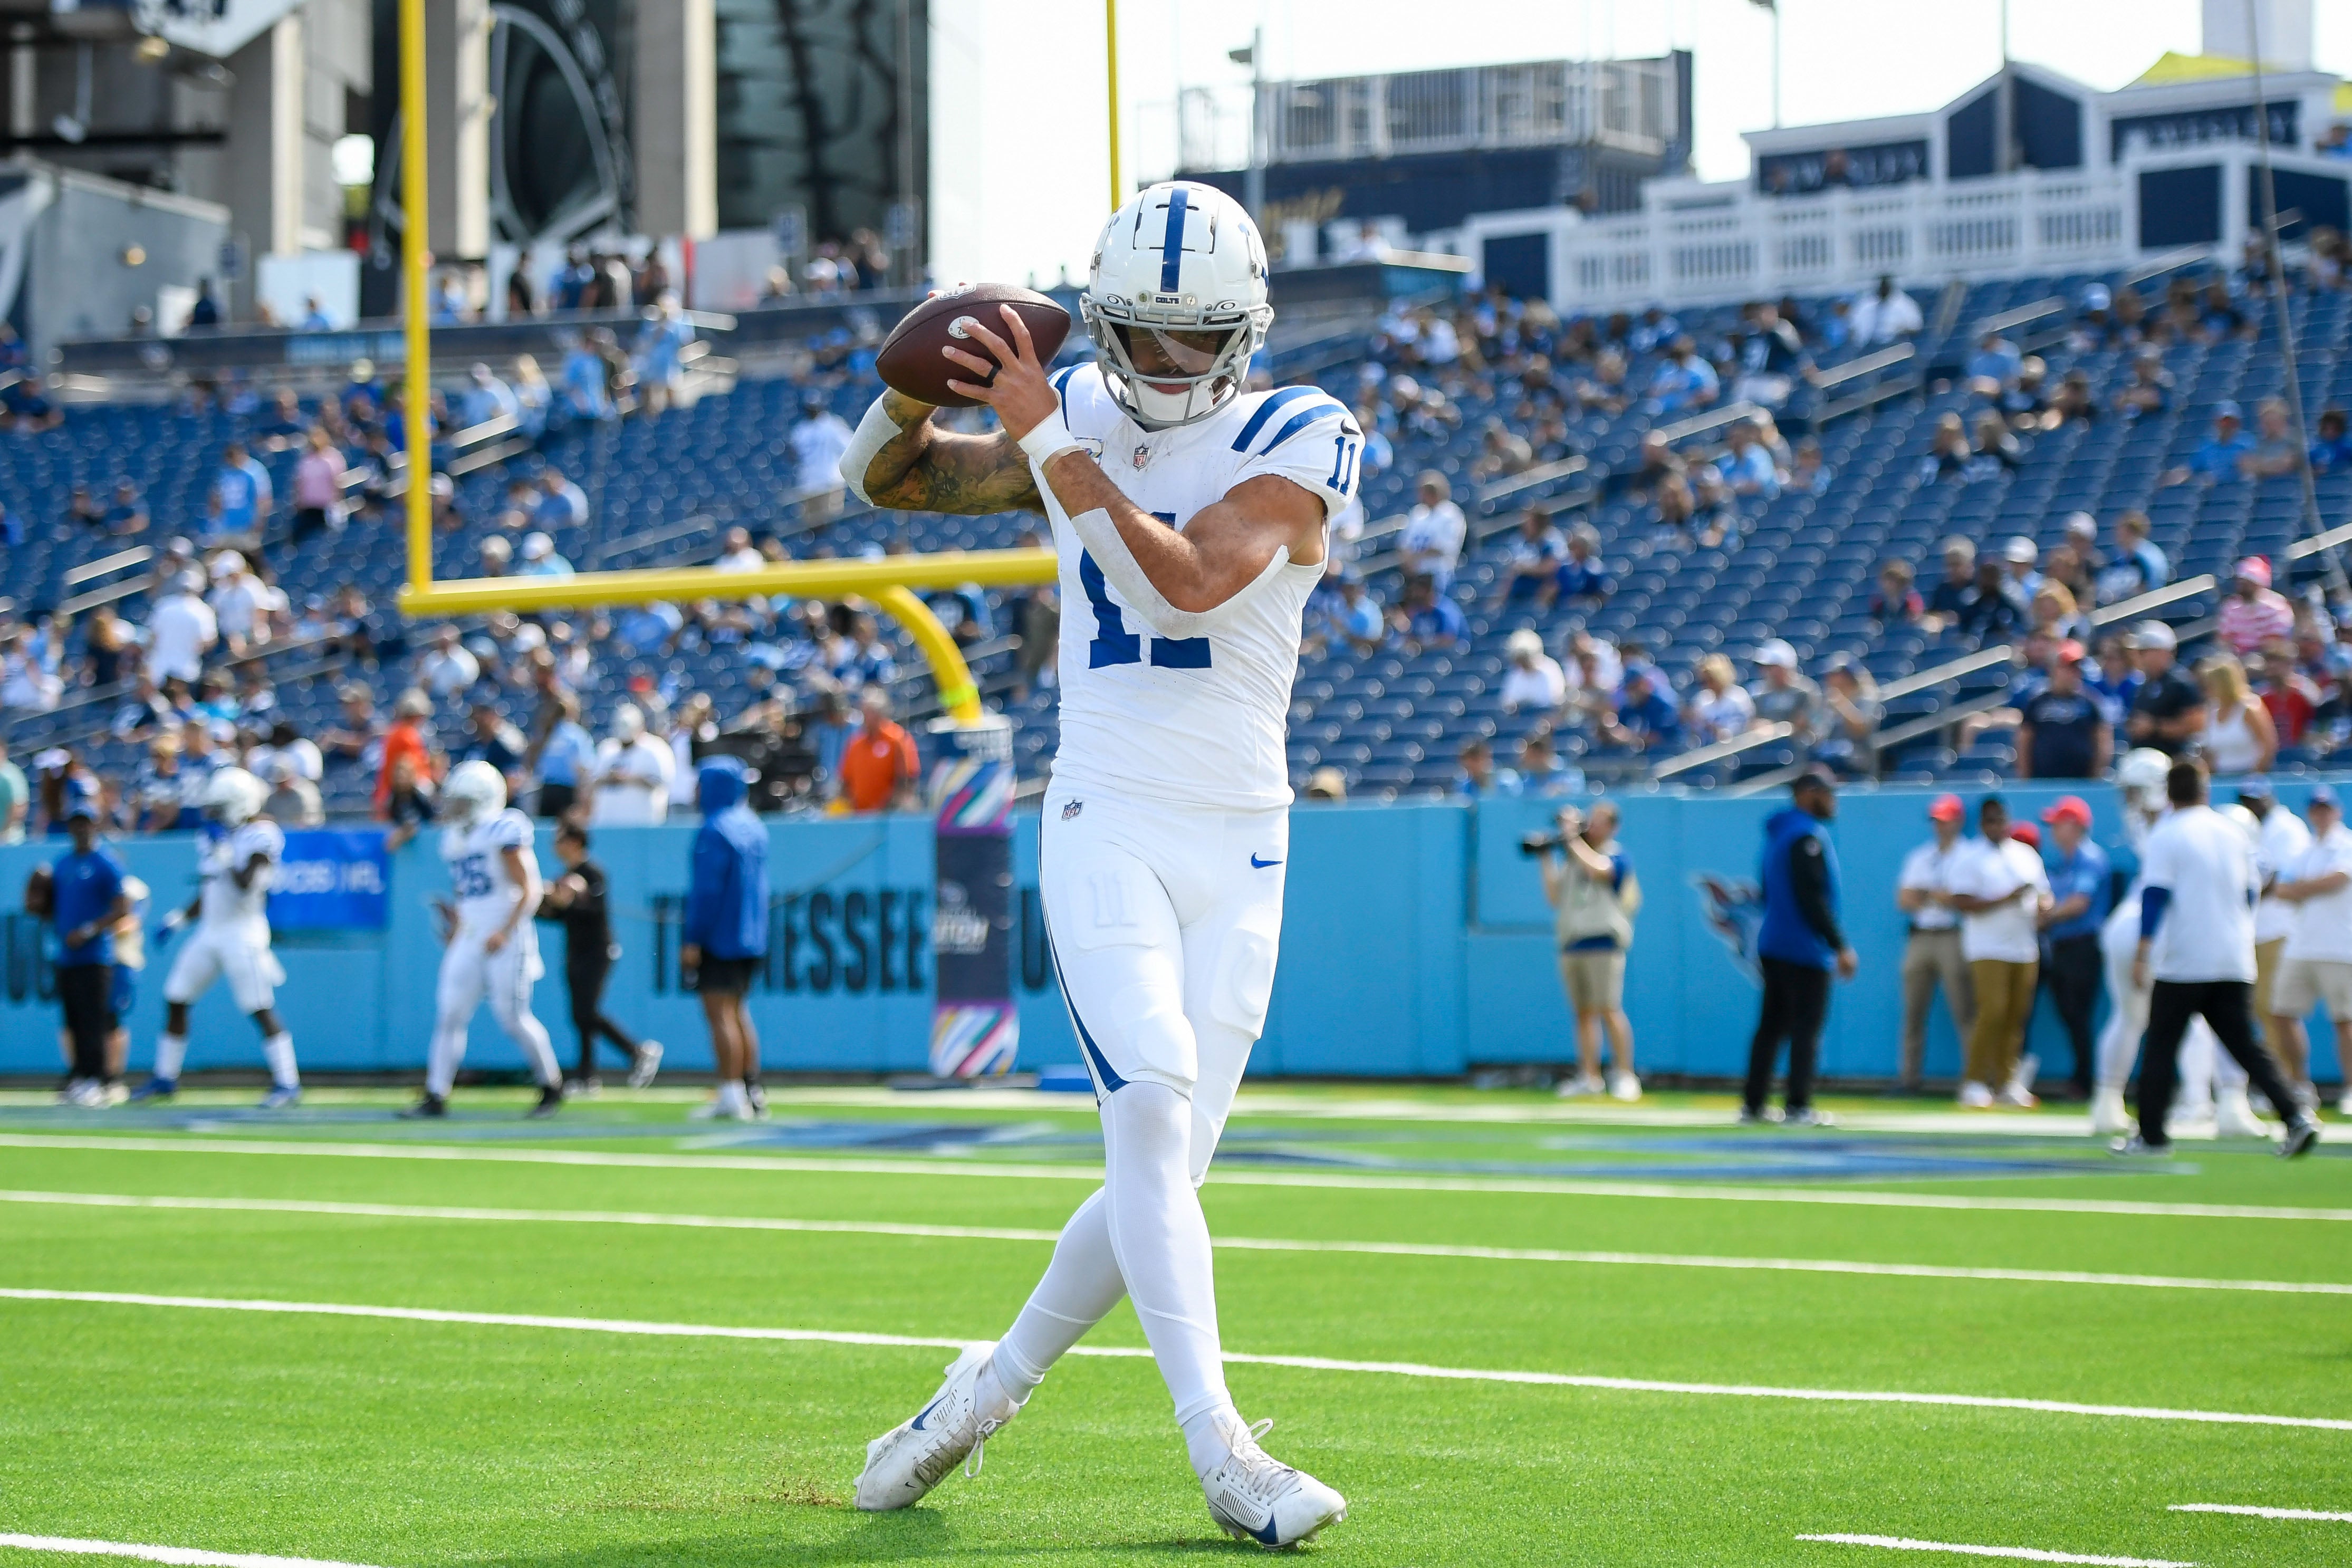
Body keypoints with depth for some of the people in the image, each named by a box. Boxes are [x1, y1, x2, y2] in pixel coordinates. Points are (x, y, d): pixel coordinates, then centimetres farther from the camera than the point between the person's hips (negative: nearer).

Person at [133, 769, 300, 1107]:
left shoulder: (260, 837, -11)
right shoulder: (221, 837, 13)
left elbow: (245, 885, -24)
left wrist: (224, 851, -20)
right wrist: (177, 920, 14)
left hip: (243, 934, -8)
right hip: (210, 932, 8)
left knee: (261, 1009, -9)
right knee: (176, 1000, 9)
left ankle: (287, 1083, -3)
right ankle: (165, 1079, 18)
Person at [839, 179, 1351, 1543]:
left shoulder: (1298, 442, -3)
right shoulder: (1082, 426, 8)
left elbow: (1187, 582, -20)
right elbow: (888, 480, 19)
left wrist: (1053, 446, -19)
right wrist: (914, 392, -3)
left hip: (1240, 850, 0)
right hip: (1105, 826, 0)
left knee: (1164, 1173, 1)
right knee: (1153, 1114, -20)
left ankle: (998, 1381, 22)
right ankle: (1220, 1448, -23)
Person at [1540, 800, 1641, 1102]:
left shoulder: (1615, 856, -1)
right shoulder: (1572, 857, 17)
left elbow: (1598, 869, -24)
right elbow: (1554, 897, 13)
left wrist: (1573, 839, -16)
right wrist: (1547, 858, 6)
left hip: (1603, 943, -7)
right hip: (1571, 945, 7)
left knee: (1609, 1010, -12)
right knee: (1583, 1012, 7)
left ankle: (1625, 1075, -10)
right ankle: (1589, 1077, 11)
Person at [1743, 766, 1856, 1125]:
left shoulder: (1778, 833, 17)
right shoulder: (1807, 836, -13)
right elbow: (1813, 899, -19)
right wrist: (1840, 947, -18)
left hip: (1772, 947, 9)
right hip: (1805, 949, -9)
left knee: (1771, 1026, 11)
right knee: (1807, 1028, -6)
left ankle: (1752, 1105, 12)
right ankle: (1798, 1108, -7)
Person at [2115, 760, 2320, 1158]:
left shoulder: (2167, 836, -6)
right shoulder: (2234, 832, 11)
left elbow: (2155, 896, -14)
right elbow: (2250, 891, 18)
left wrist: (2143, 952, -15)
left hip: (2182, 962, -5)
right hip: (2235, 964, 5)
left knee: (2160, 1047, 6)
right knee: (2246, 1047, 3)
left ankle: (2152, 1134, 8)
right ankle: (2296, 1116, -13)